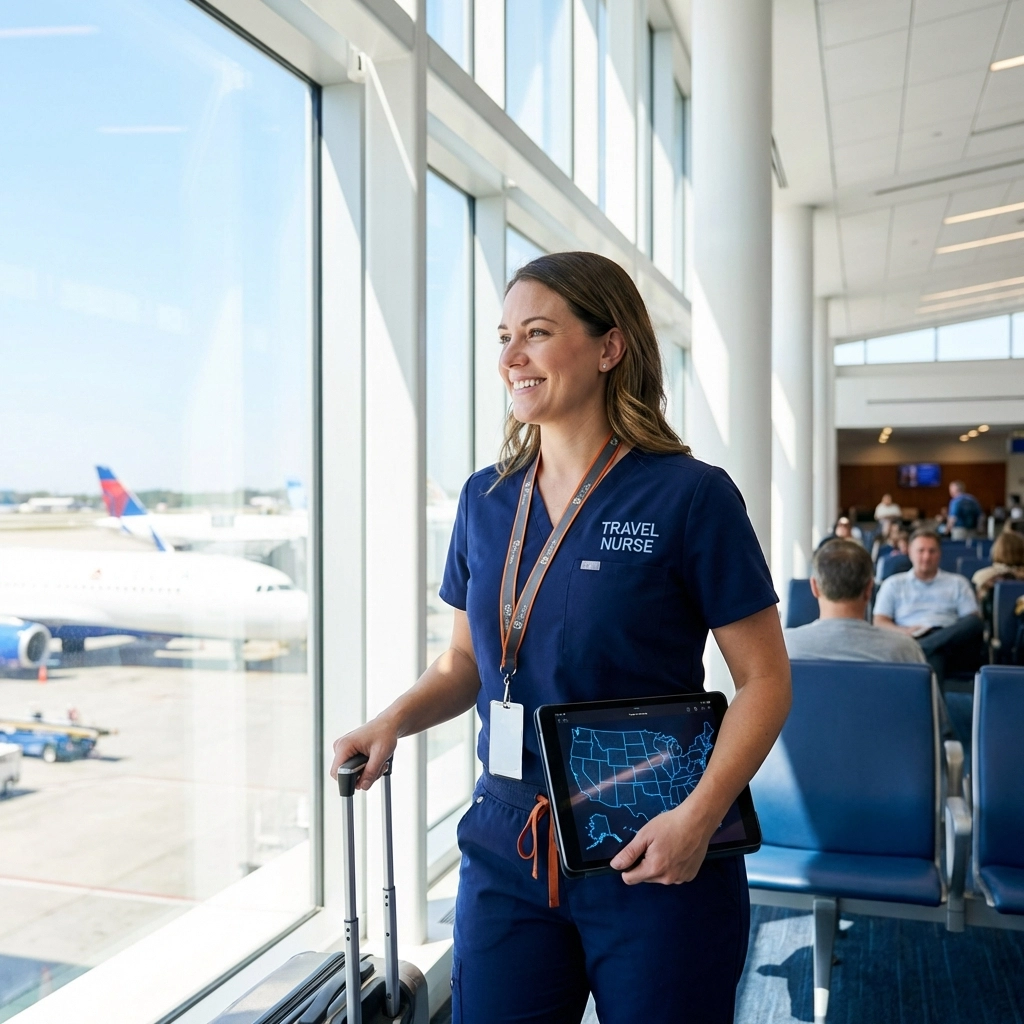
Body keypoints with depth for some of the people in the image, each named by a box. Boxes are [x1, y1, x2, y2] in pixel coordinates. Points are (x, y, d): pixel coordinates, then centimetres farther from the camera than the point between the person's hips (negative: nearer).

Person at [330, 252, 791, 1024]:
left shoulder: (690, 496, -12)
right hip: (506, 845, 4)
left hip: (650, 862, -4)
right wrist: (397, 719, -5)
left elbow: (765, 680, -9)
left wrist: (700, 815, -20)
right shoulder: (486, 499, 3)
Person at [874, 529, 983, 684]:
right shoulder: (893, 584, 22)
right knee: (933, 657, -39)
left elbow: (974, 621, 14)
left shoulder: (958, 583, 25)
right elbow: (879, 622, 12)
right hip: (910, 641, -2)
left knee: (974, 622, -33)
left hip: (953, 643, 2)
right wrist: (904, 631, -9)